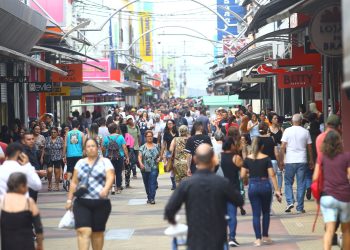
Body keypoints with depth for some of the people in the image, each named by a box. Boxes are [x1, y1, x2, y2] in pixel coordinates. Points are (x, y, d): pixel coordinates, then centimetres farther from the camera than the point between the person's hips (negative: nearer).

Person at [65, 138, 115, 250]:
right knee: (83, 231, -14)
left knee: (97, 232, 7)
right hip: (82, 203, 2)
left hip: (101, 203, -1)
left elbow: (110, 177, -12)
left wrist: (106, 189, -31)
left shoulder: (105, 162, 3)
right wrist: (69, 199, 11)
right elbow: (74, 182, 15)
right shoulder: (80, 163, 12)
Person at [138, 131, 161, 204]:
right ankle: (149, 197, 24)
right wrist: (141, 163, -23)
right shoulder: (142, 147, 4)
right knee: (147, 184, 9)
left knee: (153, 183, -13)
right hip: (145, 169, 1)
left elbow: (159, 155, 18)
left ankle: (152, 198, -15)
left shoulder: (156, 146, 9)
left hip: (154, 168, -1)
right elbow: (139, 157, -6)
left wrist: (159, 158, -5)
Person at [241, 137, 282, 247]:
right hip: (265, 185, -1)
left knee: (256, 214, 4)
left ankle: (258, 239, 1)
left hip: (253, 186, 1)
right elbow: (272, 175, -8)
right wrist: (276, 190, -6)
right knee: (266, 212, 17)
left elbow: (242, 175, 0)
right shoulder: (266, 158, -5)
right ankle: (265, 237, 20)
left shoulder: (248, 159, 0)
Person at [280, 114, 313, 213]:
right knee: (301, 184, 5)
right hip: (302, 160, 1)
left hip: (290, 161, -1)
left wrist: (281, 160, 2)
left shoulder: (287, 131, -1)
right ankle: (300, 208, 6)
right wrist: (311, 160, 19)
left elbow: (283, 147, -4)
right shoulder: (305, 132, 3)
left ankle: (290, 202, -6)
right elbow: (309, 148, 8)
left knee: (288, 182, 12)